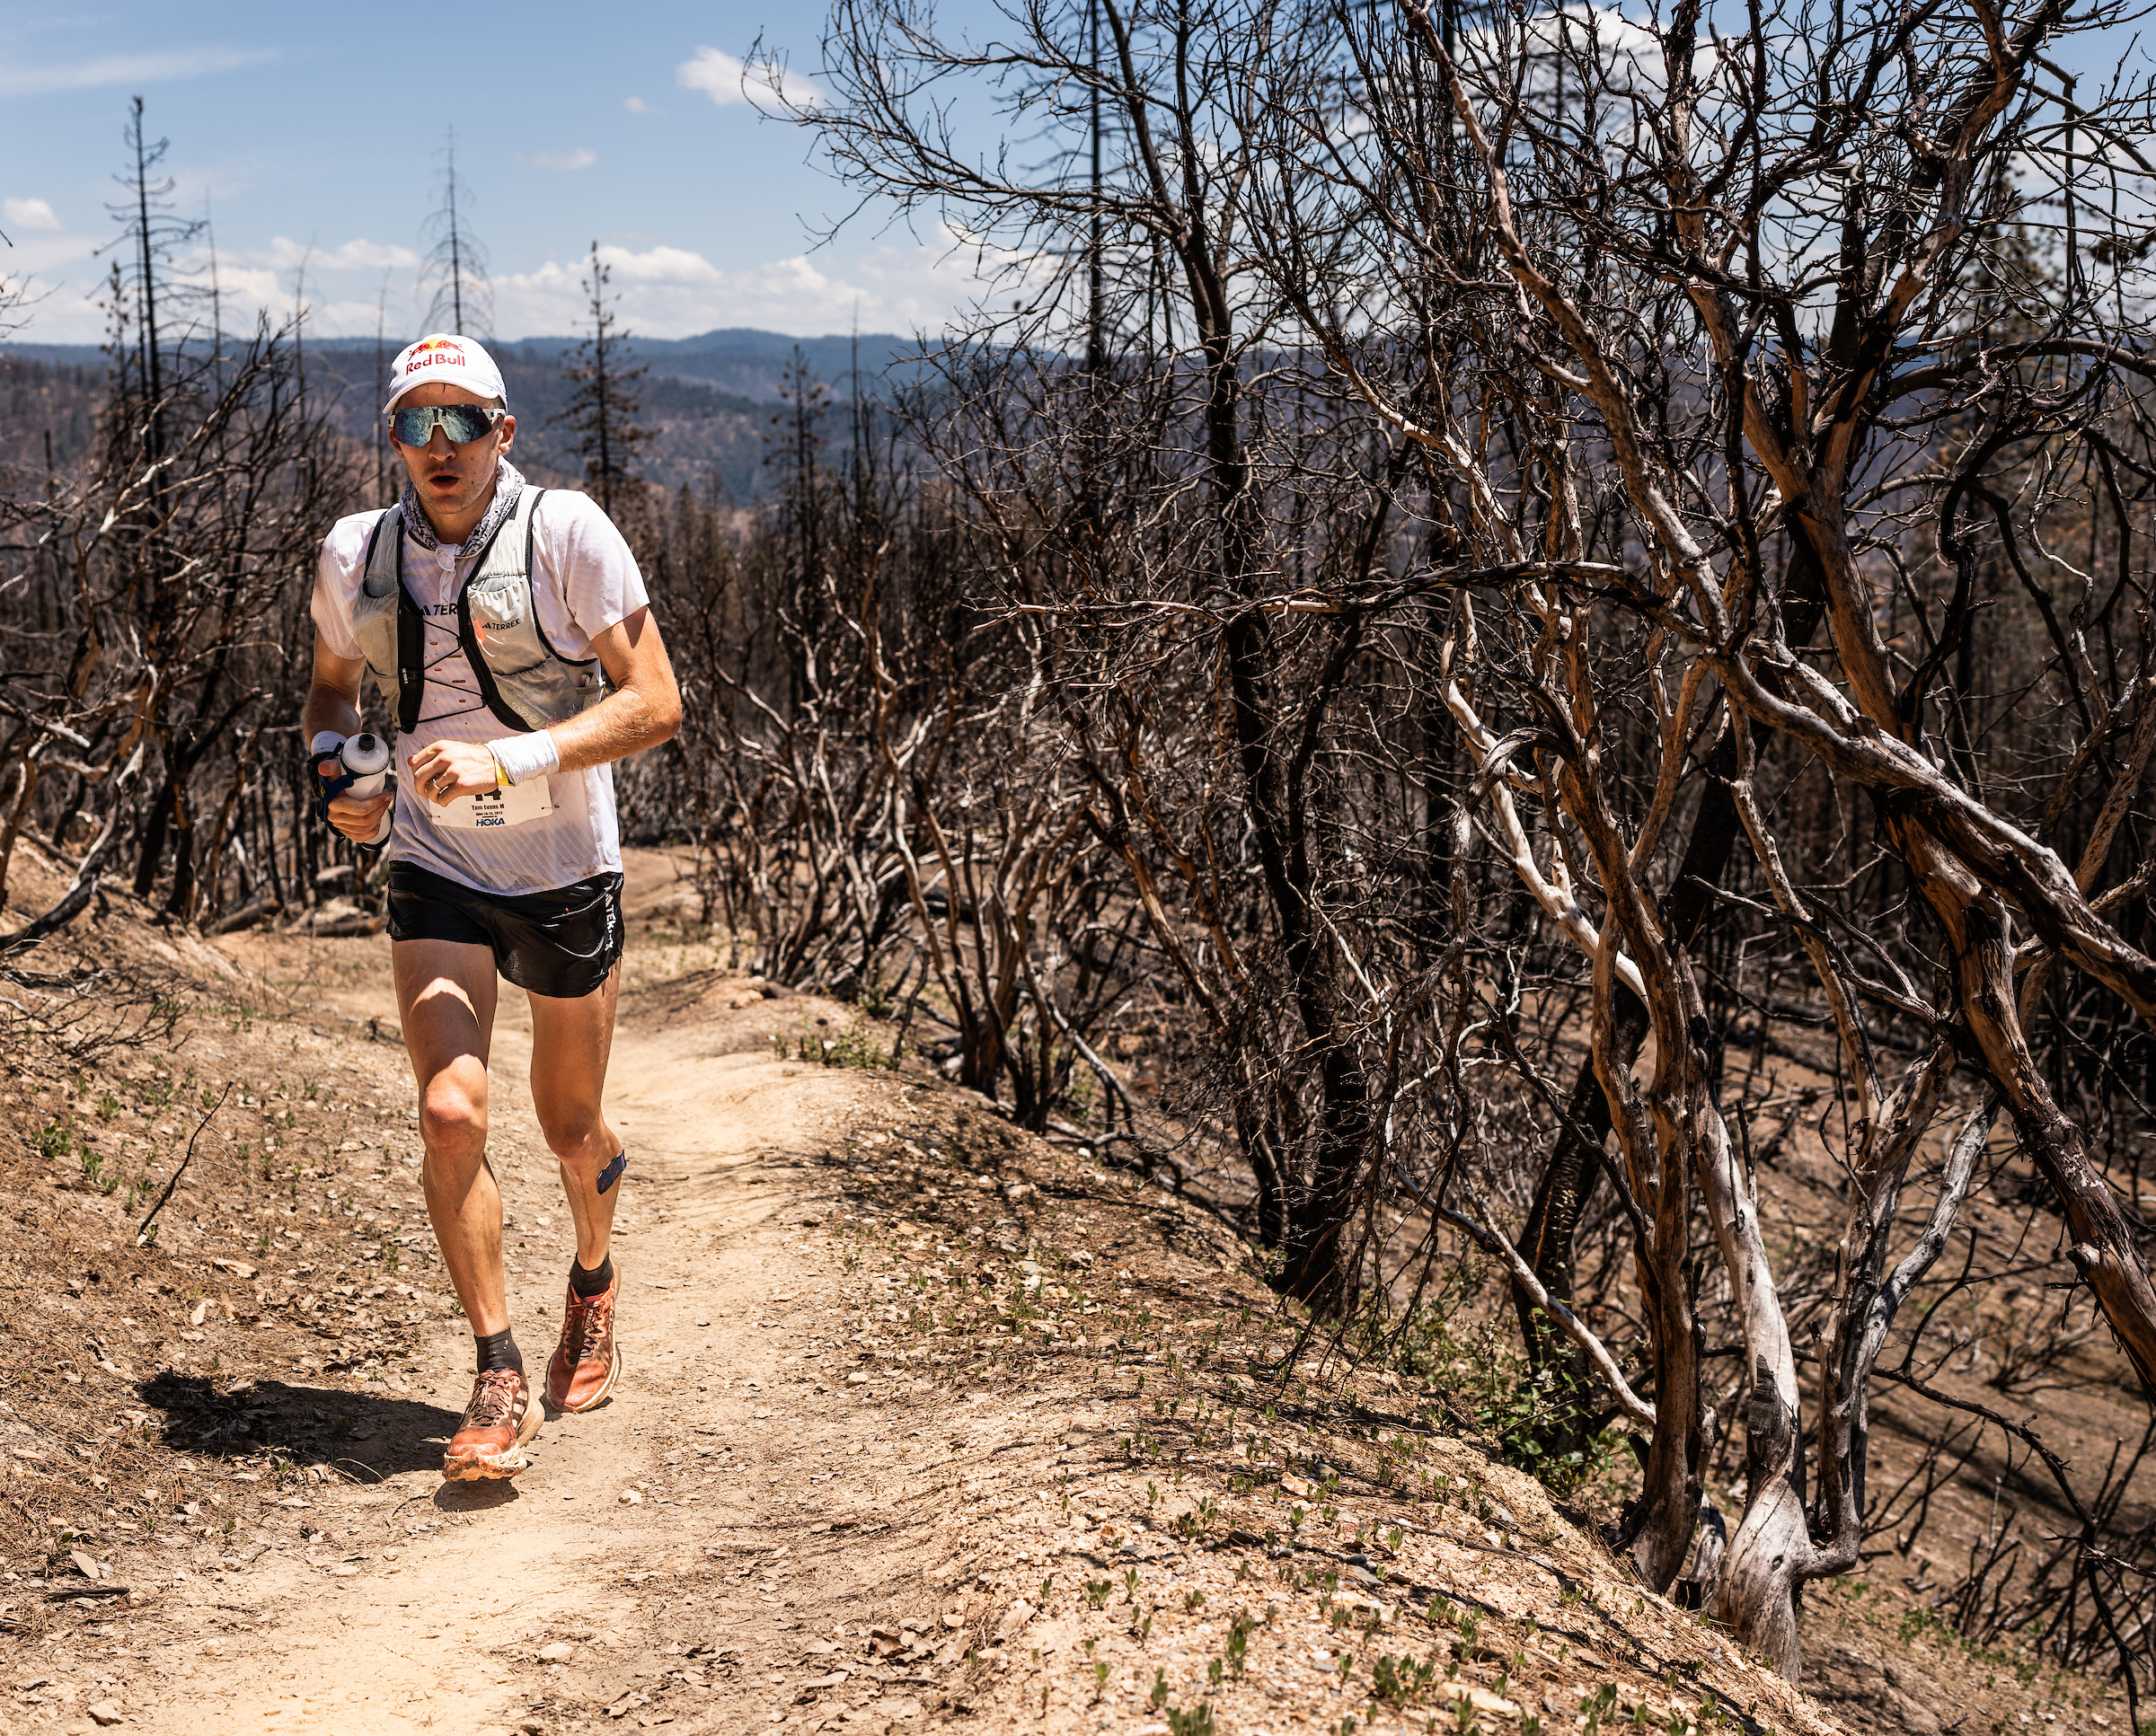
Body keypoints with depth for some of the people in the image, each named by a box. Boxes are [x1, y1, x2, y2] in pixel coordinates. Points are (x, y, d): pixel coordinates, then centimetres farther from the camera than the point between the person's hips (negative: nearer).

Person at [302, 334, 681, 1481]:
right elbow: (330, 688, 18)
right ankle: (499, 1382, -3)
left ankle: (595, 1279, 45)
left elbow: (654, 703, -15)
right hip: (434, 872, 2)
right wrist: (334, 776, -4)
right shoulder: (356, 555, -1)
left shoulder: (567, 534, -12)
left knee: (571, 1130, 12)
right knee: (449, 1112, -16)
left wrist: (507, 760, -25)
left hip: (565, 873, -2)